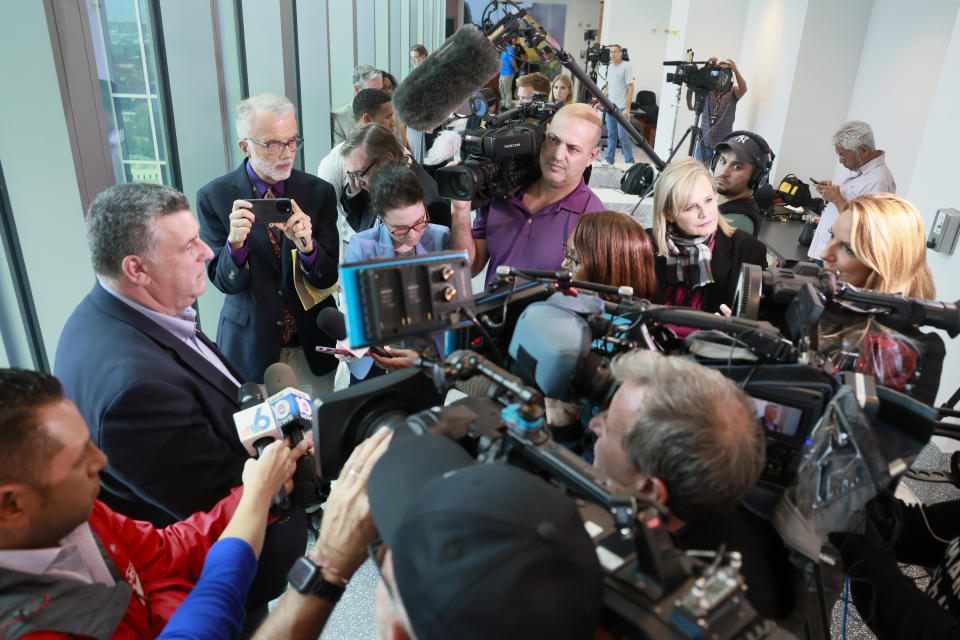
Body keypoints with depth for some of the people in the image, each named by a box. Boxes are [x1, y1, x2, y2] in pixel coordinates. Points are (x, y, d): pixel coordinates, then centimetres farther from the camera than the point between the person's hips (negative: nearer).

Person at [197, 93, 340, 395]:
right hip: (250, 349, -1)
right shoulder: (214, 197, -8)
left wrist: (307, 246, -27)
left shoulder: (319, 191, -5)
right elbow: (224, 283, -8)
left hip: (313, 347, 2)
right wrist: (235, 242, -28)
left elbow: (329, 279, -6)